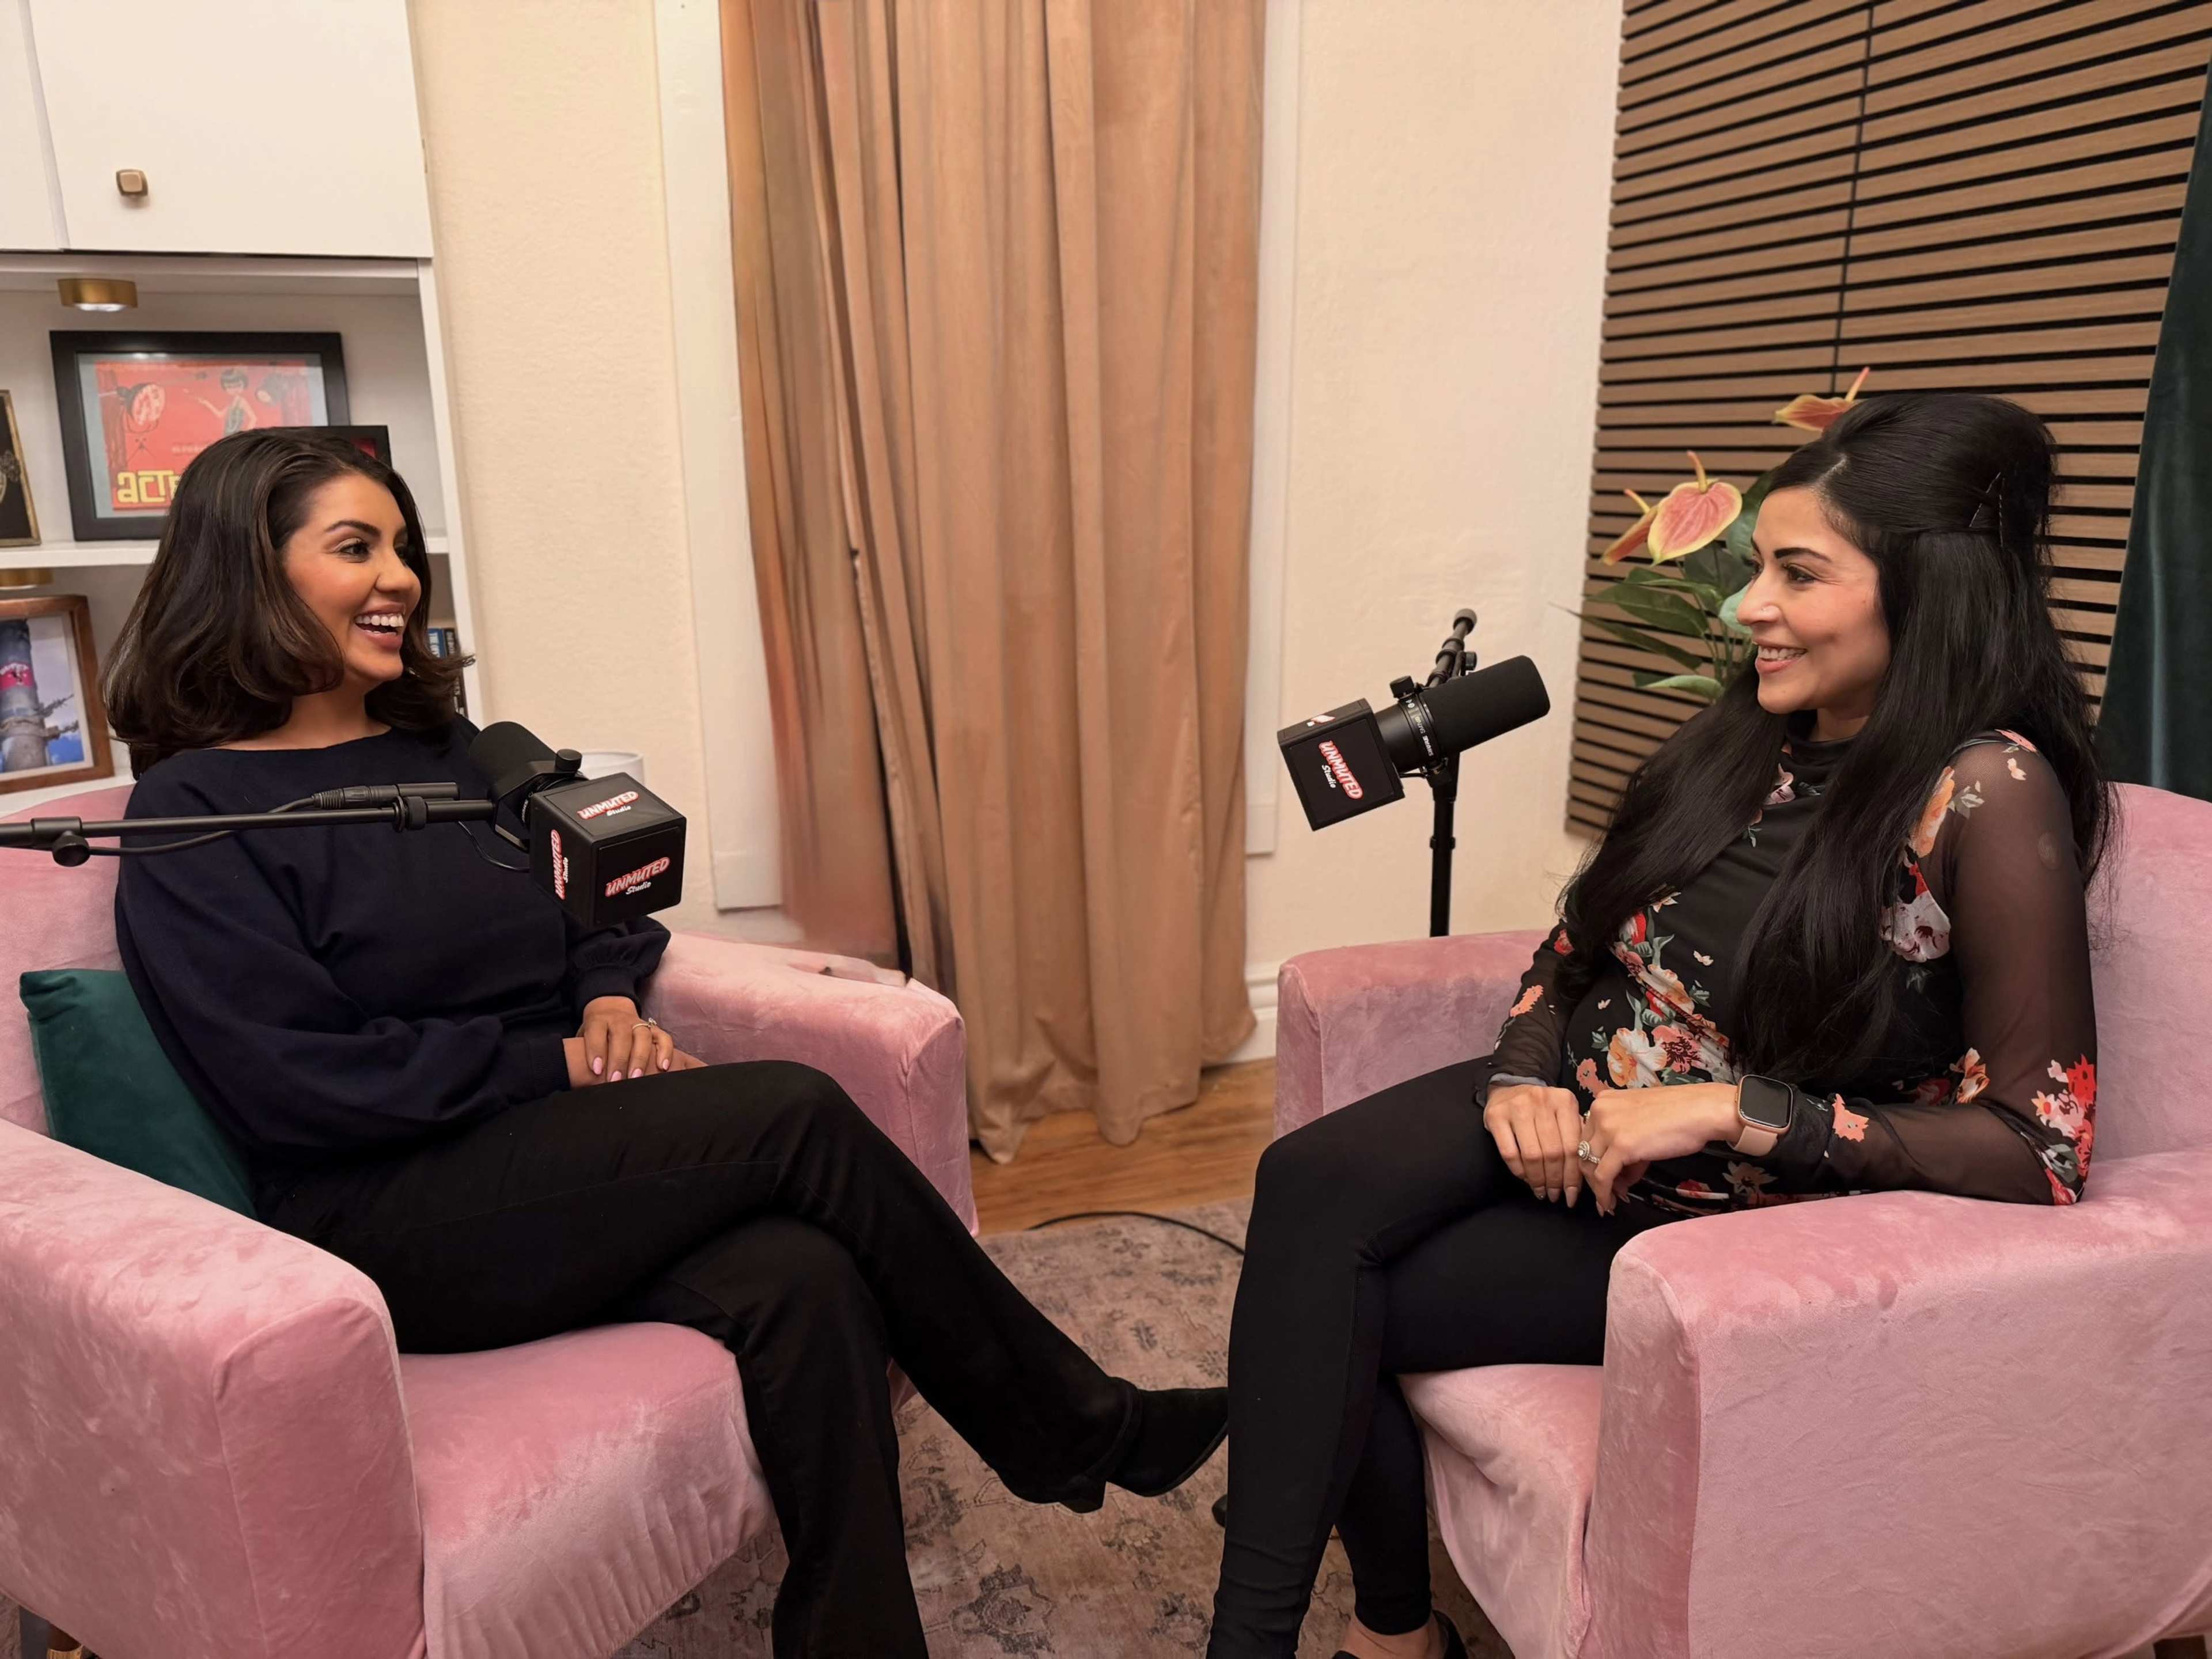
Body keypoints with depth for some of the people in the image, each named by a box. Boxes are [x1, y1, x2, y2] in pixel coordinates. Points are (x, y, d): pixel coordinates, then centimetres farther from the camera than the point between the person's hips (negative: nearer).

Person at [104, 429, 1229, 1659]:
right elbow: (291, 1082, -13)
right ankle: (1080, 1428, -7)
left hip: (547, 1165, 6)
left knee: (802, 1279, -26)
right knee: (798, 1115, -23)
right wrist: (552, 1063, -13)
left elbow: (595, 917, 20)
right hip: (386, 1225, -6)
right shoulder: (196, 816, -4)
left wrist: (611, 1005, -2)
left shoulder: (447, 751, 16)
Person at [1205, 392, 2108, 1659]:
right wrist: (1523, 1073, -7)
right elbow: (1581, 938, 12)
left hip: (1742, 1211, -6)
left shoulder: (1992, 794, -15)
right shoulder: (1747, 735, 5)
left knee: (1331, 1310, -17)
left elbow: (2039, 1147, -17)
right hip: (1570, 1116, 6)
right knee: (1314, 1181, -21)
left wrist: (1732, 1108, -23)